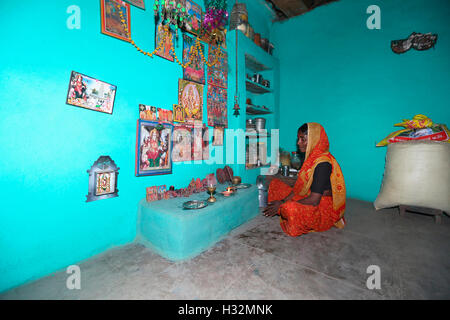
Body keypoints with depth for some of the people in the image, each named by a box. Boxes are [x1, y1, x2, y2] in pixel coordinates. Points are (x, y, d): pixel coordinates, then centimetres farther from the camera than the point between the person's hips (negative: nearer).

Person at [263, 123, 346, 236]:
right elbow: (301, 185, 4)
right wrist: (284, 200, -7)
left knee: (290, 208, -38)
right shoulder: (312, 157, 2)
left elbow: (314, 200, -28)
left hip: (323, 209, -8)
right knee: (275, 183, 6)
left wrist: (283, 204, -21)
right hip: (309, 198, 8)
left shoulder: (323, 163, -26)